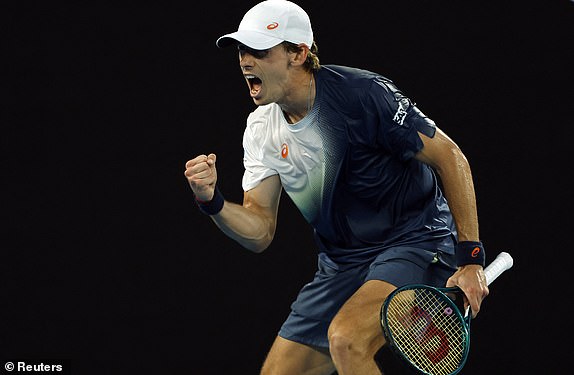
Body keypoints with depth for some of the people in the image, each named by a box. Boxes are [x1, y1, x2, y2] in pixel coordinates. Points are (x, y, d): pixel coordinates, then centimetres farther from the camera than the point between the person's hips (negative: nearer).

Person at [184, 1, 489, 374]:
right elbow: (260, 231, 1)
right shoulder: (262, 128, 2)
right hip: (341, 268, 7)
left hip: (415, 242, -7)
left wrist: (470, 258, -19)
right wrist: (211, 201, -20)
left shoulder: (362, 93, -19)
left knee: (345, 339, -32)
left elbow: (450, 157, -14)